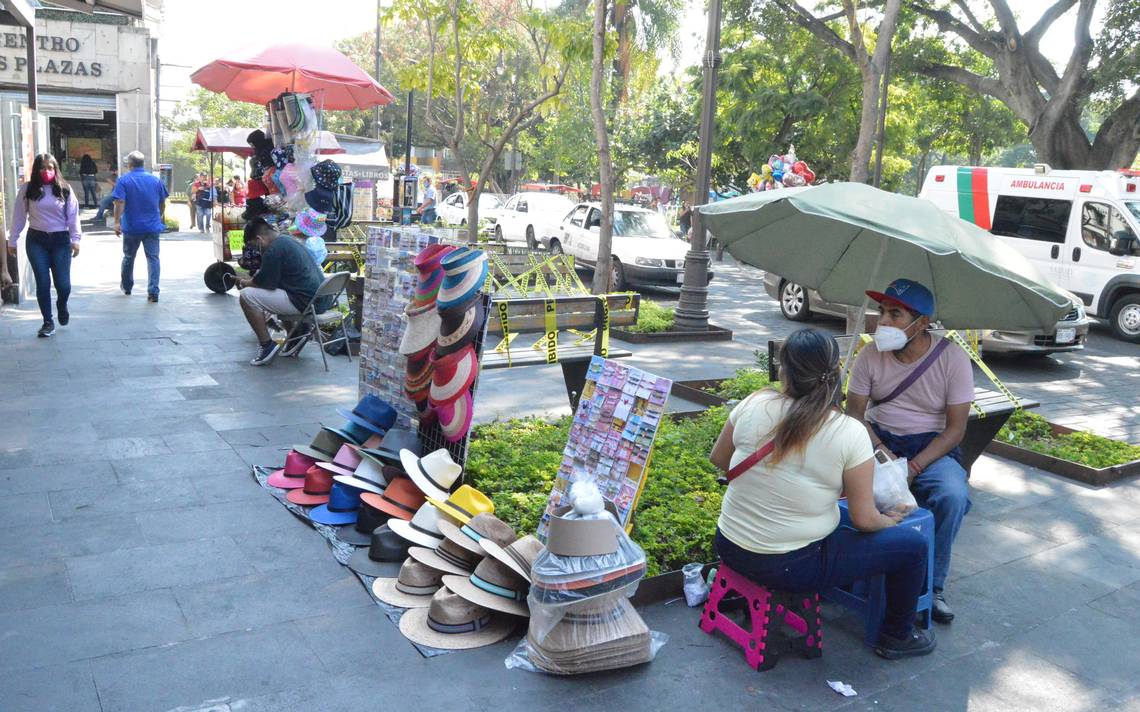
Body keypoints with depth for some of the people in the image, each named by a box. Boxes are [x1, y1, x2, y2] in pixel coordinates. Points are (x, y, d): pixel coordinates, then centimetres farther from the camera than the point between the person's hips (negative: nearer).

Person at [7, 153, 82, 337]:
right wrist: (12, 241, 5)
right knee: (43, 283, -1)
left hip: (60, 240, 0)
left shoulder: (64, 189, 1)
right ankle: (48, 322, 11)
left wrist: (75, 239, -7)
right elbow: (19, 216, 5)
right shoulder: (27, 189, 1)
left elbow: (73, 216, 0)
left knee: (63, 284, -2)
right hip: (36, 240, 0)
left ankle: (62, 306, 32)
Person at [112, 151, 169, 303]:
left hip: (132, 227, -1)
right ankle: (153, 292, -10)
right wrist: (161, 216, 30)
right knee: (153, 258, -1)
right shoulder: (155, 180, 4)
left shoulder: (124, 180, -6)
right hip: (152, 226, 1)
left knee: (128, 257, 17)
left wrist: (117, 222, -15)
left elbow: (120, 203, -15)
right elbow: (162, 202, 13)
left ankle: (126, 286, 33)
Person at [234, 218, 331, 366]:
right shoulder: (286, 240, 19)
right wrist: (250, 280, 35)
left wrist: (246, 283, 10)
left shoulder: (273, 250, -13)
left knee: (247, 296, -8)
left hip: (306, 301, -10)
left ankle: (267, 345, -3)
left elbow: (267, 284, -9)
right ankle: (296, 333, 21)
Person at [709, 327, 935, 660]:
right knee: (913, 545, 11)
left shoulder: (753, 405, -10)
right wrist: (890, 520, 11)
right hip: (792, 566, -5)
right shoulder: (850, 433, -18)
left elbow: (718, 459, 7)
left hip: (729, 547, 5)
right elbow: (864, 520, -11)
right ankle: (897, 637, 31)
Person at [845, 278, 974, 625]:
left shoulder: (952, 358, -10)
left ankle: (932, 585, -12)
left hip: (931, 447, -1)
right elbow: (854, 412, -2)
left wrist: (913, 467, -22)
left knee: (953, 496, -32)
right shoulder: (870, 355, -4)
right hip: (878, 440, 1)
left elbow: (956, 427, -10)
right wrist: (880, 450, -21)